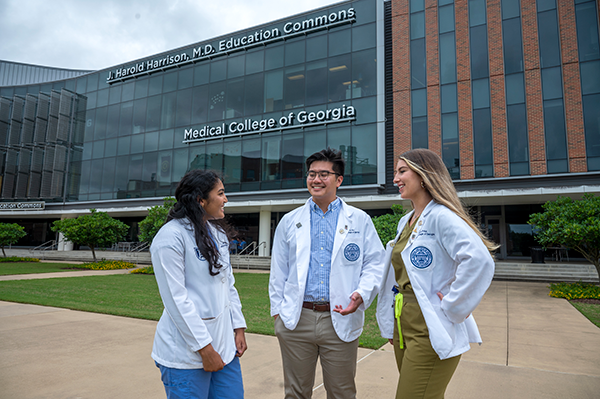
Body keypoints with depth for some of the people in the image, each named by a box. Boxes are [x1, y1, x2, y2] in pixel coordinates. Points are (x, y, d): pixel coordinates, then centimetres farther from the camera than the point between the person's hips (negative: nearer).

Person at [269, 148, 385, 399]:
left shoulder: (359, 220, 5)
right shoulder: (289, 221, 9)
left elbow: (375, 263, 3)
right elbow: (278, 270, 11)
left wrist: (361, 294, -14)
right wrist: (277, 309, 7)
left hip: (340, 319, -1)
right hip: (295, 320, 2)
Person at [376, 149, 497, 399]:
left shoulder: (441, 217, -15)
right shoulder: (406, 221, 12)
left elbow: (479, 260, -30)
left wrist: (452, 307, -22)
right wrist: (392, 327, 18)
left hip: (429, 332, -8)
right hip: (403, 327, 8)